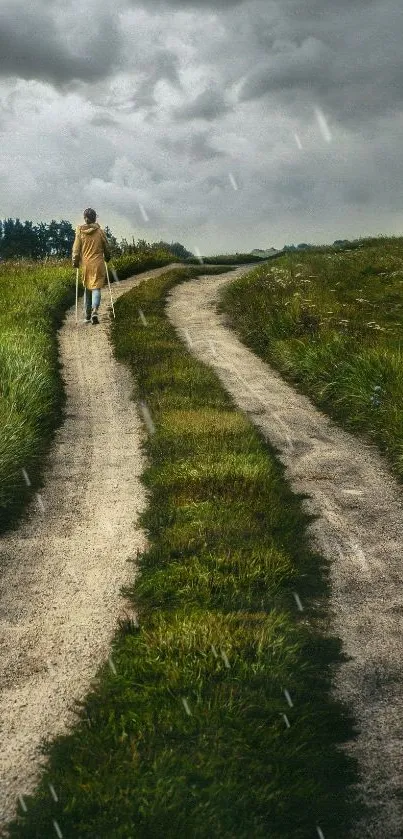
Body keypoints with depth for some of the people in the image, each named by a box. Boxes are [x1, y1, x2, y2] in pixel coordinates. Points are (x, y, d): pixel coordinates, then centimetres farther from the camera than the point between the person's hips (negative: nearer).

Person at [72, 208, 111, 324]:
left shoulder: (80, 232, -2)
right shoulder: (100, 231, -3)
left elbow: (76, 249, 0)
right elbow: (106, 248, 7)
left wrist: (75, 262, 11)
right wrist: (107, 258, 25)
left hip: (85, 264, 2)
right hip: (98, 264, -2)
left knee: (87, 289, 14)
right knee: (96, 288, -2)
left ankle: (87, 316, 16)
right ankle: (94, 310, -25)